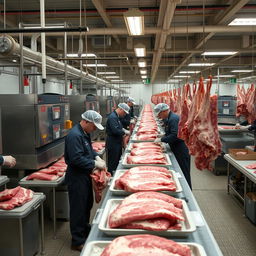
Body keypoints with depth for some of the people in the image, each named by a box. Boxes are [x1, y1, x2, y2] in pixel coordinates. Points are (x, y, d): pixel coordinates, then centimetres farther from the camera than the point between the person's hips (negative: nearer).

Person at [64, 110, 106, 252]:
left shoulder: (84, 133, 8)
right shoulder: (74, 135, -24)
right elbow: (76, 159, -30)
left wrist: (97, 156, 2)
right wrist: (94, 164, -22)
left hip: (85, 175, 10)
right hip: (76, 177, -10)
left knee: (87, 204, 23)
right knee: (78, 208, 1)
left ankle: (85, 230, 43)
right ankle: (78, 241, 15)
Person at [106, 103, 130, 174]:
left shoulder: (116, 116, 12)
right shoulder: (112, 117, -22)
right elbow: (115, 131, -29)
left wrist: (123, 130, 7)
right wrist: (125, 132, -15)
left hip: (117, 142, 11)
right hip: (113, 144, -11)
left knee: (118, 160, 19)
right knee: (112, 163, -1)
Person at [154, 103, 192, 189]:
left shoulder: (173, 119, -19)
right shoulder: (169, 118, 14)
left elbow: (174, 135, -26)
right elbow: (169, 133, 21)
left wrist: (161, 139, -19)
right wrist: (161, 137, 3)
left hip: (181, 149, -10)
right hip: (176, 148, 10)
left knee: (184, 173, -2)